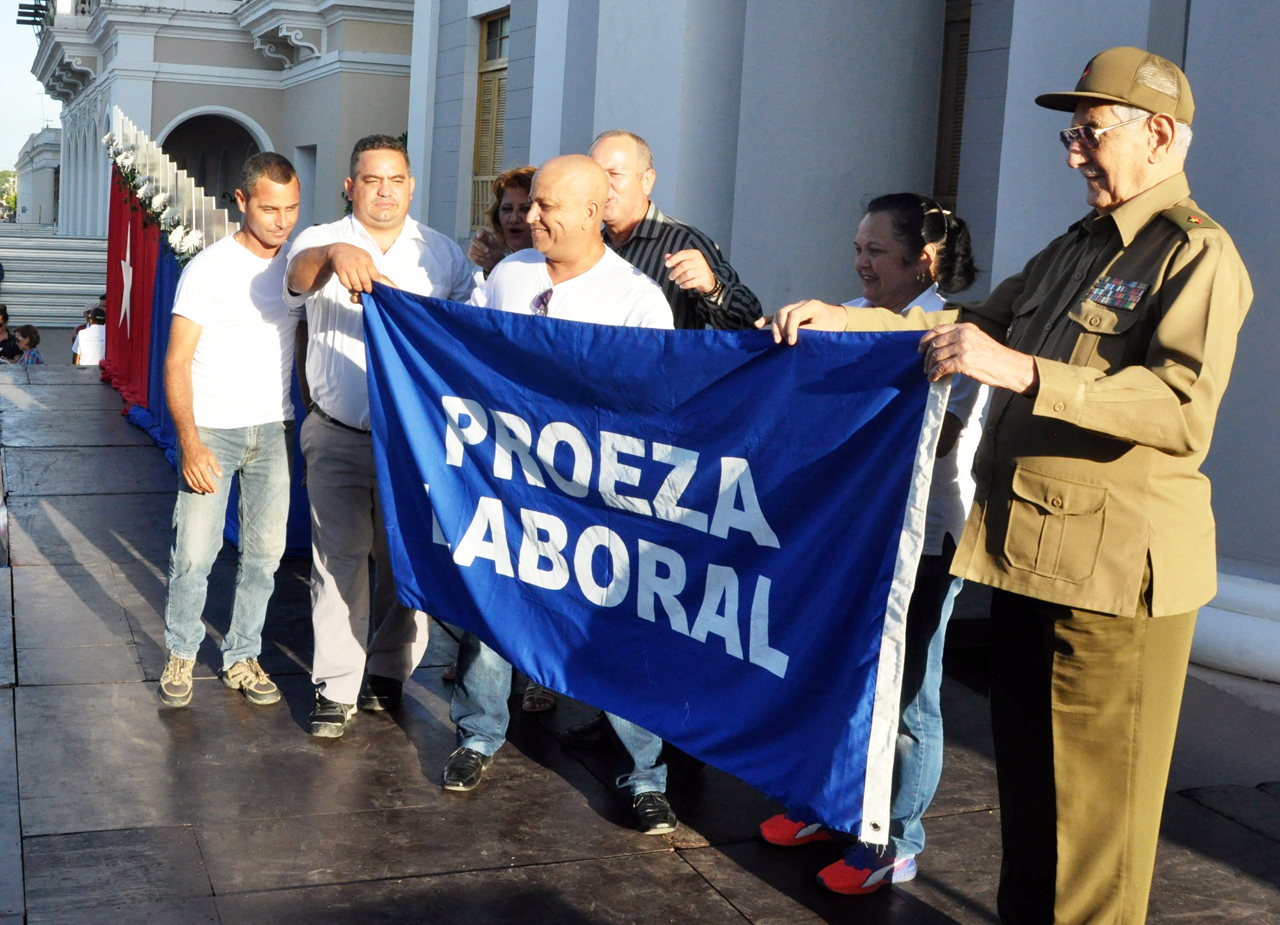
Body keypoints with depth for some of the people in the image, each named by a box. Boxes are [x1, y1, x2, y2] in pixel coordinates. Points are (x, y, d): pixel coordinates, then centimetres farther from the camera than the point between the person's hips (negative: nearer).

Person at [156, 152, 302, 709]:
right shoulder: (210, 268, -8)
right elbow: (177, 362, -9)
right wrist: (189, 442, -19)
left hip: (274, 431, 4)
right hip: (211, 429, -4)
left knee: (265, 552, 6)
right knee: (193, 552, -5)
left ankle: (242, 658, 20)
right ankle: (181, 655, 15)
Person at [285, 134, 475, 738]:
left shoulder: (442, 253, 6)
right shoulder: (323, 241, 0)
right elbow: (299, 273, -24)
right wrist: (334, 253, -47)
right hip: (337, 437, -1)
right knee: (338, 559, 1)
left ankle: (390, 673, 26)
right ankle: (335, 687, 9)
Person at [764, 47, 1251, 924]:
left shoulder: (1198, 255, -11)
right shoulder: (1075, 249, 18)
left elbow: (1185, 410, -25)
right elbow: (974, 323, 25)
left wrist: (1023, 372, -32)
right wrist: (843, 321, 15)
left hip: (1117, 565, -9)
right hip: (1028, 554, 9)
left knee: (1095, 797, -1)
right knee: (1026, 776, 18)